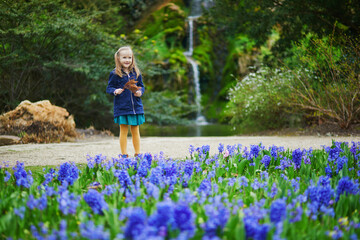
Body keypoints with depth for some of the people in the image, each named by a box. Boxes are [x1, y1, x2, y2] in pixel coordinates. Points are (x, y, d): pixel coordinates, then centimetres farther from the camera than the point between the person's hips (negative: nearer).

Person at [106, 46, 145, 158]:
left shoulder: (136, 73, 7)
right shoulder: (115, 74, -3)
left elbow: (141, 86, 14)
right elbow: (109, 88, 0)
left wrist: (140, 92, -6)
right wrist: (115, 91, -20)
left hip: (136, 106, 3)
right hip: (122, 107, -3)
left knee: (135, 131, 10)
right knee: (123, 131, 1)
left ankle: (138, 154, 18)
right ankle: (124, 154, 8)